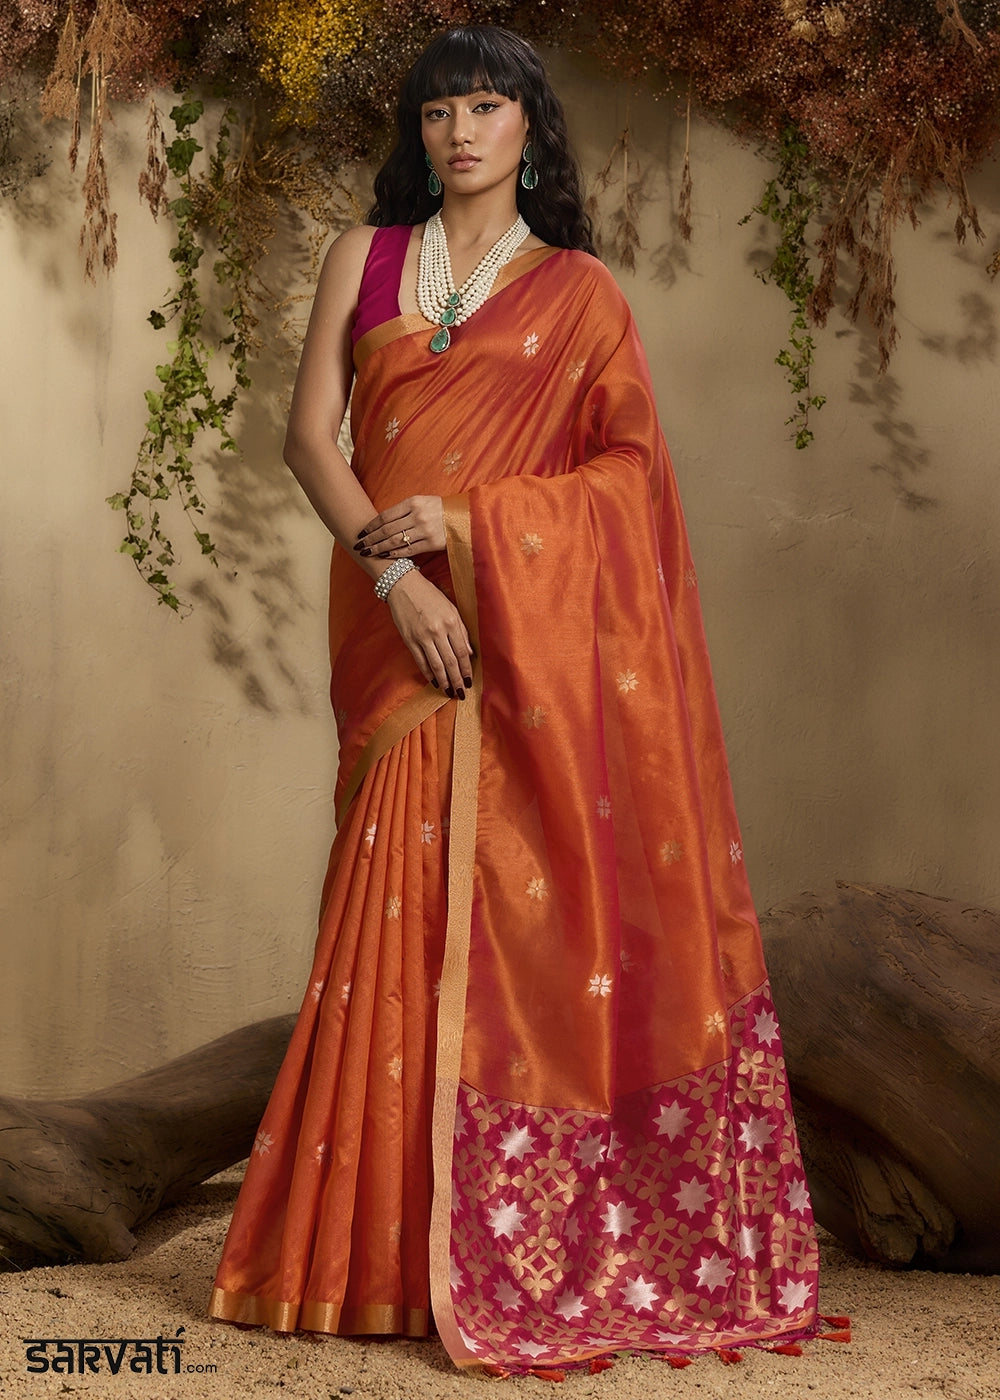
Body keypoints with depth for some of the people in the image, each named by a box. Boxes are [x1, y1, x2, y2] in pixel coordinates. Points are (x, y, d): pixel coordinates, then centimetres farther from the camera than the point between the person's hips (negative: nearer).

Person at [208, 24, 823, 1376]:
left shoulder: (578, 289, 8)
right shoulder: (365, 258, 13)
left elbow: (632, 463, 0)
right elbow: (311, 433, 4)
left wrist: (467, 520, -11)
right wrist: (393, 570, -11)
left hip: (531, 635, -2)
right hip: (398, 627, 2)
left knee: (515, 905, -7)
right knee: (408, 910, -1)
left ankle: (529, 1242, 2)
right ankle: (397, 1245, 7)